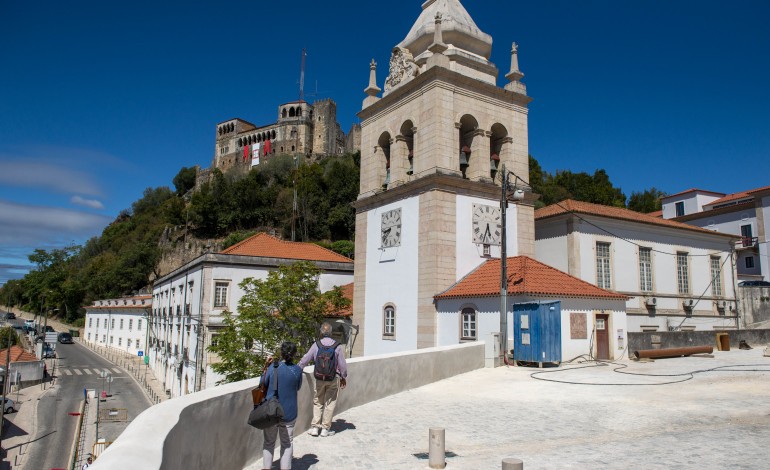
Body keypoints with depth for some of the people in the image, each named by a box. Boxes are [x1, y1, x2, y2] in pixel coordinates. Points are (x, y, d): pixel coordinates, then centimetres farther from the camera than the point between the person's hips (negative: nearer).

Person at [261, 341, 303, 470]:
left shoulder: (273, 367, -12)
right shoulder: (297, 370, -10)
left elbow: (263, 383, 1)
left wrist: (266, 367, 10)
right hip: (289, 413, 0)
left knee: (269, 442, 16)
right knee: (287, 443, 13)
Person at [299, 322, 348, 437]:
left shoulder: (316, 345, -6)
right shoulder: (338, 346, -9)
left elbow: (305, 359, 1)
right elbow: (342, 364, -3)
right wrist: (344, 378, 10)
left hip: (319, 378, 1)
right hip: (334, 378, -1)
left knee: (317, 402, 14)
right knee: (330, 403, 8)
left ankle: (315, 427, 13)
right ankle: (325, 428, 12)